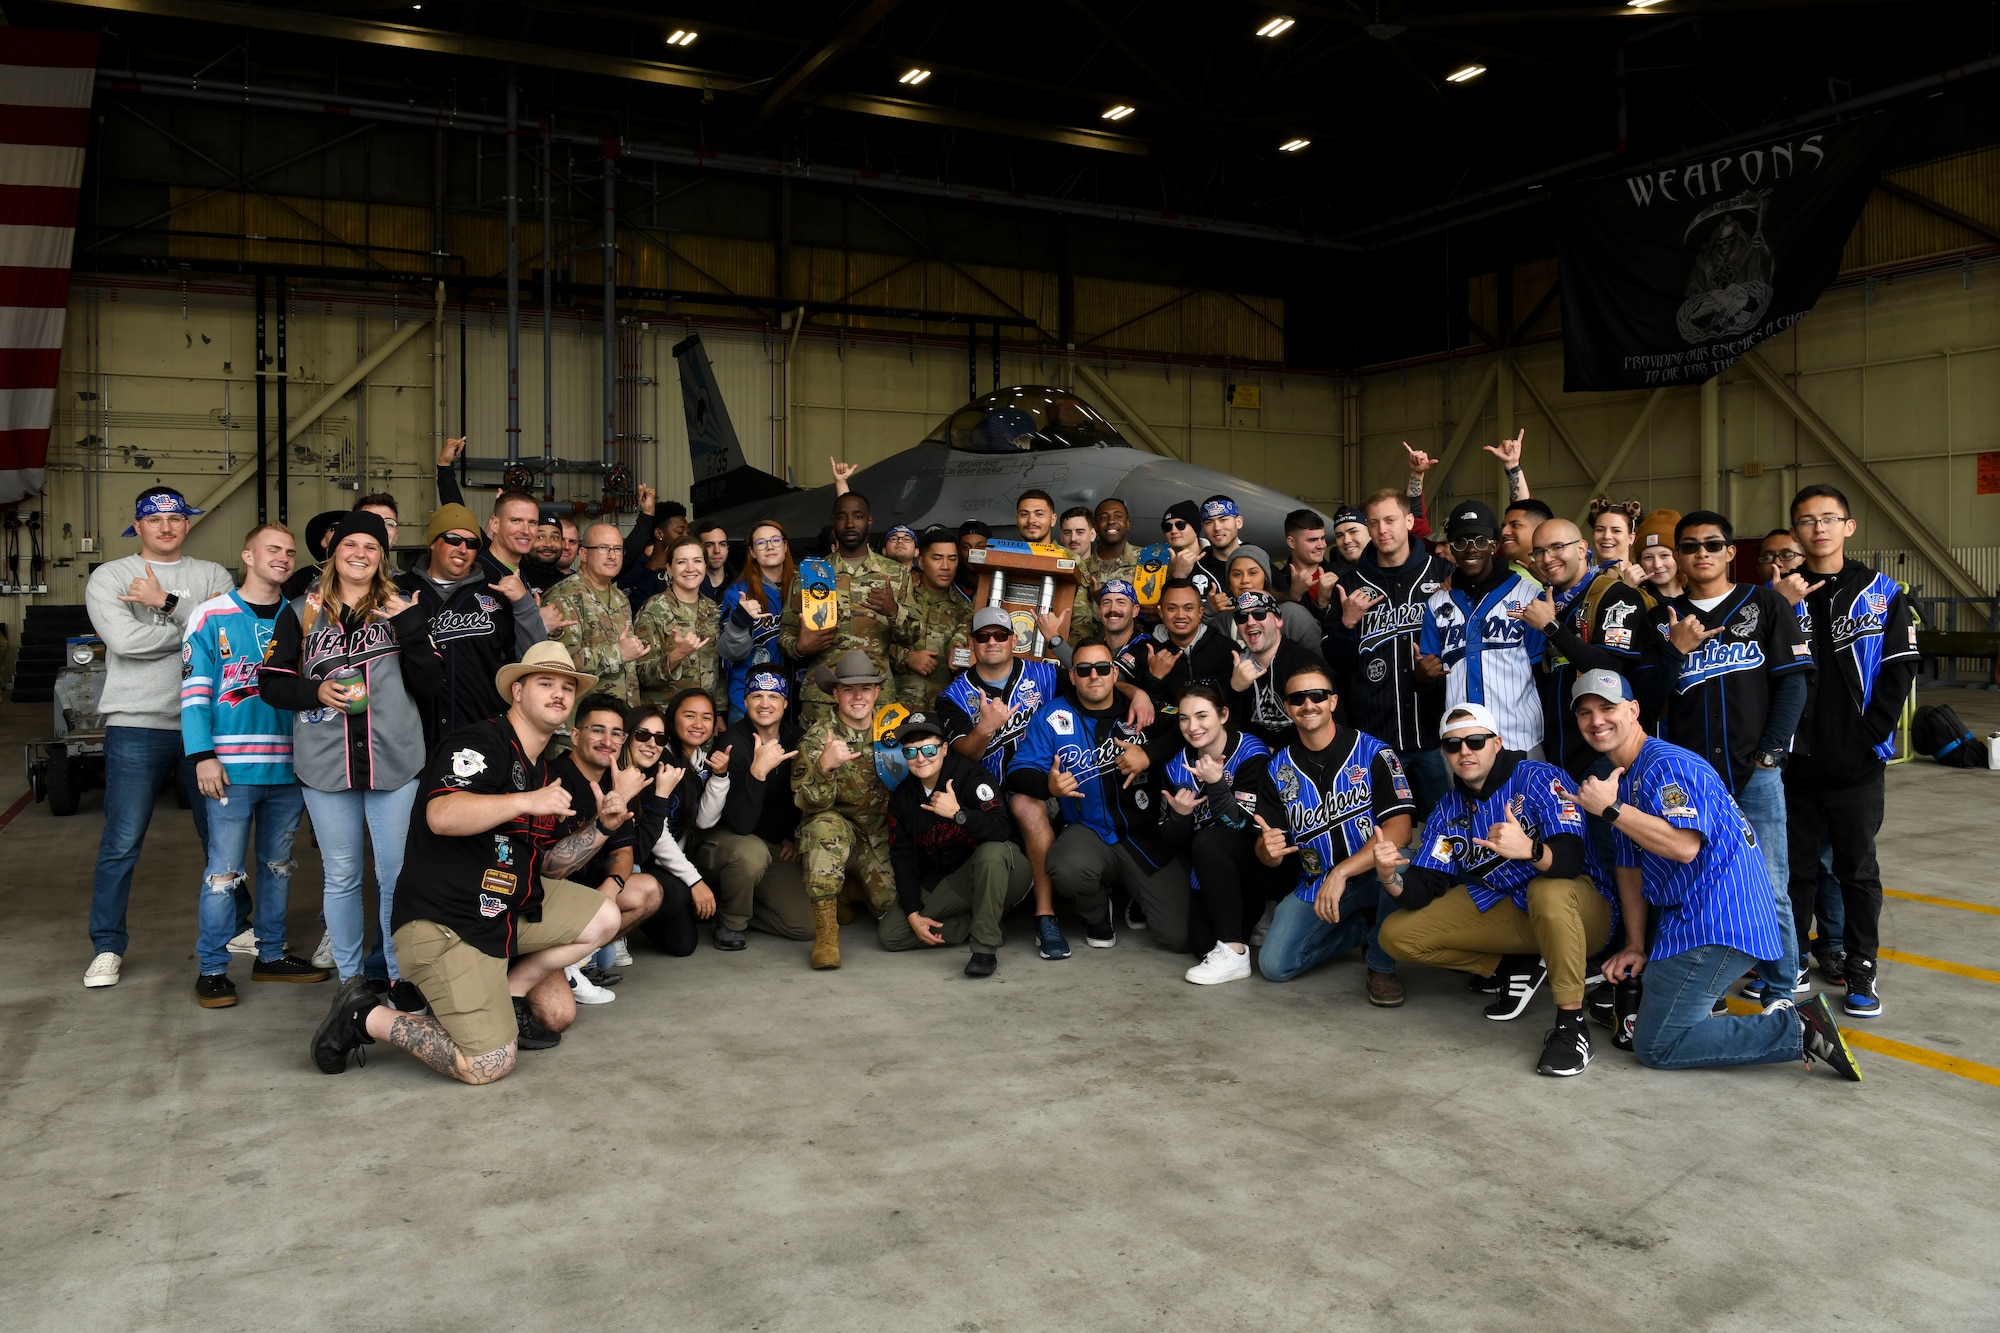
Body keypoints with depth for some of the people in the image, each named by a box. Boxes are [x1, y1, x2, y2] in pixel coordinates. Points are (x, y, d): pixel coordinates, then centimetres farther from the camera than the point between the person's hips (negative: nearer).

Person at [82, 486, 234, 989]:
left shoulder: (213, 575, 9)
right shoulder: (110, 576, 3)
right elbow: (125, 639, -13)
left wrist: (167, 603, -14)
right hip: (138, 724, -2)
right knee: (122, 842, 0)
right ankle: (108, 947, 11)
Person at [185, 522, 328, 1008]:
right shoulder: (213, 616, -1)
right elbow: (194, 690, -4)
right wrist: (203, 755, -12)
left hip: (288, 766, 4)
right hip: (233, 766, -4)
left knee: (278, 864, 13)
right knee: (225, 869, -3)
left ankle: (271, 955, 25)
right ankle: (212, 969, 6)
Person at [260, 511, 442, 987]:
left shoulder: (401, 610, 7)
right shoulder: (303, 613, 8)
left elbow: (430, 687, 0)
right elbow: (270, 683, 7)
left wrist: (412, 628, -11)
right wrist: (315, 692, -11)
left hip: (394, 762, -1)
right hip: (326, 764, 1)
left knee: (397, 876, 1)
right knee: (341, 876, 9)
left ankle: (401, 977, 15)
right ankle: (349, 978, 22)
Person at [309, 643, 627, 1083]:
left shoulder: (542, 772, 15)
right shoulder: (480, 743, -13)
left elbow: (548, 866, 17)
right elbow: (441, 816, -32)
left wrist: (602, 827, 4)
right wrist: (525, 802, -34)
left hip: (509, 906, 9)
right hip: (445, 920, -9)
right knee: (487, 1066, -12)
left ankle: (507, 995, 7)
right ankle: (366, 1017, 5)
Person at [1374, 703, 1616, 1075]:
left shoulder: (1540, 779, -15)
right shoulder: (1448, 810, 3)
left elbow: (1571, 859, -28)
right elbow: (1424, 887, -3)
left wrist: (1528, 850, -50)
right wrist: (1391, 878, -26)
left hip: (1578, 910, -6)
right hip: (1502, 909, 6)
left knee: (1549, 890, -42)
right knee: (1397, 934, -4)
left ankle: (1570, 1024, -26)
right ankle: (1516, 968, 7)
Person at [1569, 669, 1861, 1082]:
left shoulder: (1668, 766, -15)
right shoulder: (1617, 777, 15)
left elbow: (1683, 845, -31)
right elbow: (1630, 866, 16)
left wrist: (1609, 809, -25)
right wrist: (1635, 946, 10)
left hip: (1716, 924, -10)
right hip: (1689, 919, 10)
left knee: (1655, 1047, -9)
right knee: (1629, 1023, 17)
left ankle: (1800, 1030, -5)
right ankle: (1776, 1016, 12)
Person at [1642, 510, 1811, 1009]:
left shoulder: (1766, 604, 6)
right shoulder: (1662, 620, 11)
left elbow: (1793, 682, 1)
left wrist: (1770, 752, -6)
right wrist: (1676, 651, -10)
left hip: (1754, 772, -2)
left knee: (1768, 887, -2)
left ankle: (1783, 989, 13)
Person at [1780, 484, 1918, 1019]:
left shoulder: (1882, 593, 2)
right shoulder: (1779, 593, 4)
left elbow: (1899, 669, -3)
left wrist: (1870, 735, -9)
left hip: (1856, 763, -1)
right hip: (1793, 760, 1)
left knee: (1857, 869, 8)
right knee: (1796, 865, 11)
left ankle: (1862, 971, 18)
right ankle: (1789, 961, 24)